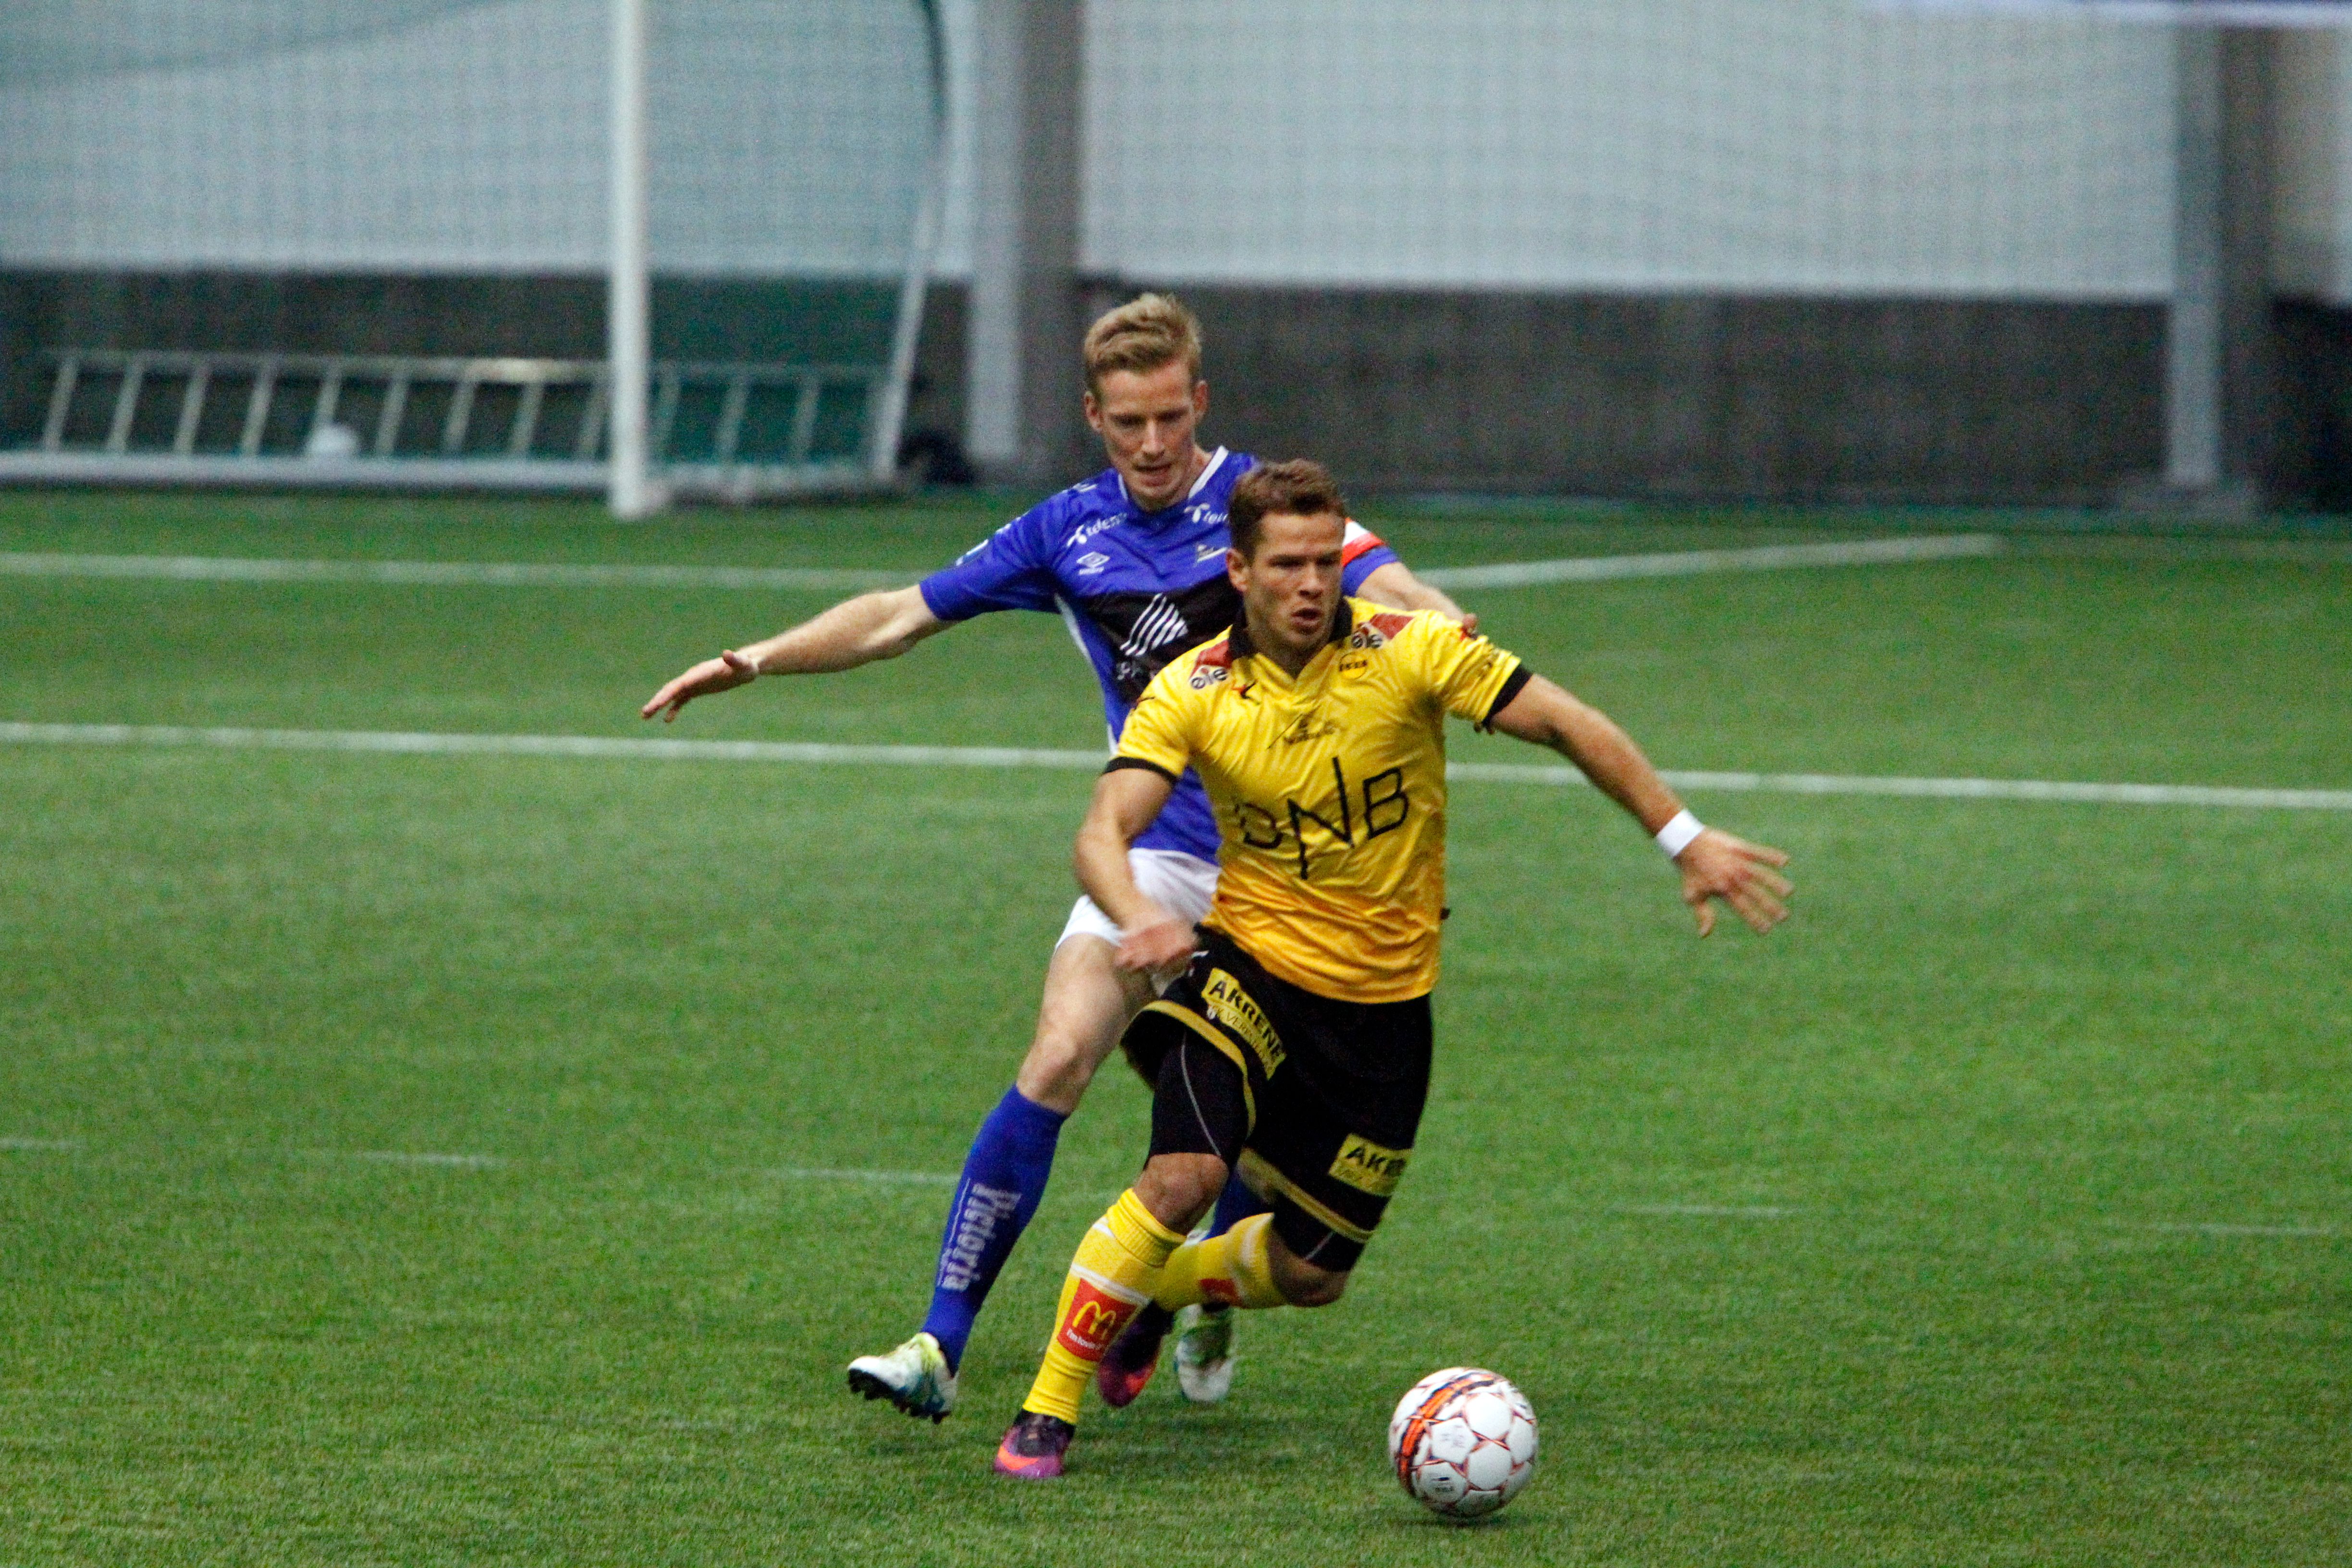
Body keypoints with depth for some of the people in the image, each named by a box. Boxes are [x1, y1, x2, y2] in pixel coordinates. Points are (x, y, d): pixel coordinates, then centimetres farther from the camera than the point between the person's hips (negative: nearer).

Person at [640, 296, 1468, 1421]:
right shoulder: (1070, 531, 6)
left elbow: (1388, 590, -20)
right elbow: (902, 618, 14)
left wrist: (1441, 630, -44)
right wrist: (753, 661, 7)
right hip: (1156, 850, 2)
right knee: (1057, 1062, -16)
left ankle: (1212, 1311, 33)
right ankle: (941, 1345, -18)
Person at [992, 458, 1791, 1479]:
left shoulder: (1411, 653, -13)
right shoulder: (1192, 693, -11)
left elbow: (1571, 727, -9)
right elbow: (1104, 831, -20)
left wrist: (1685, 840, -17)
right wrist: (1138, 915, -42)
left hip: (1383, 1001, 2)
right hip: (1252, 967, -2)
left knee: (1312, 1274, 8)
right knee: (1184, 1178, -28)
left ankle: (1155, 1294, 41)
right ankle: (1049, 1409, -15)